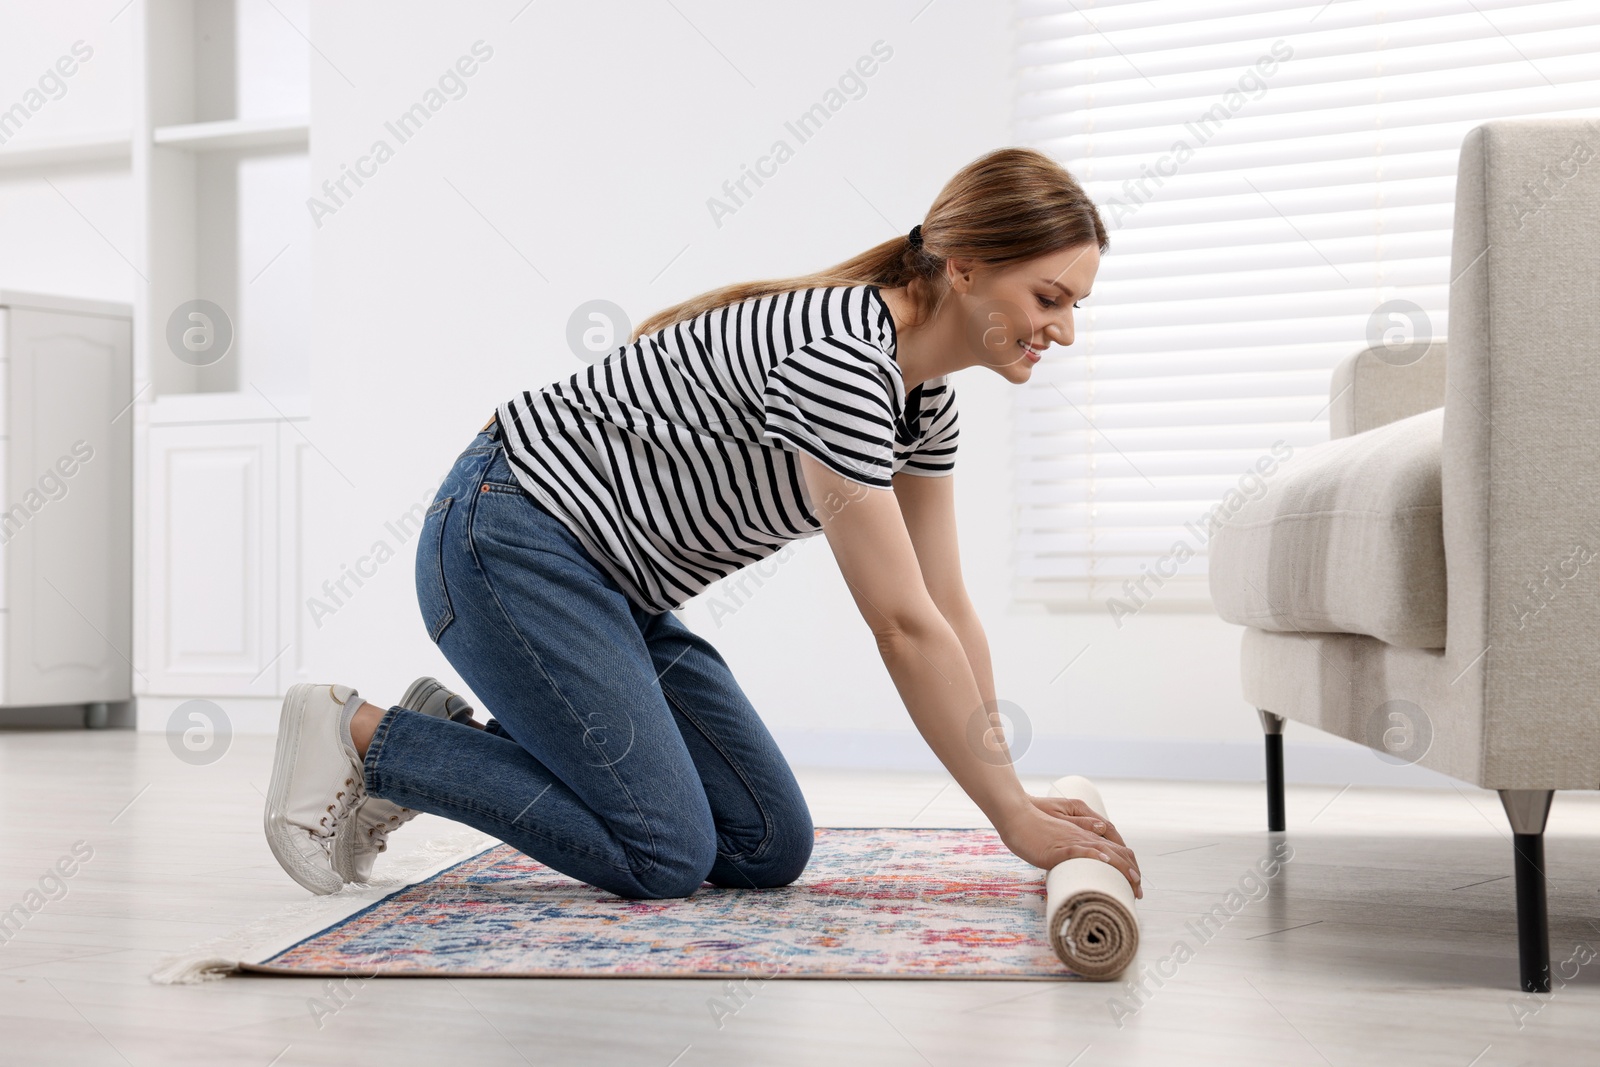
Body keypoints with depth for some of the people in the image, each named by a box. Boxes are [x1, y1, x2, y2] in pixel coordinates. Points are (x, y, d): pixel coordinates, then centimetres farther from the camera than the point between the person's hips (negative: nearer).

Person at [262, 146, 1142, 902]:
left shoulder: (925, 395, 4)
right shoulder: (838, 355, -26)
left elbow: (948, 611, 8)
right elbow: (904, 628, -25)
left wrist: (1015, 794, 3)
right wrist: (1014, 817, -18)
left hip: (610, 586, 10)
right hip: (508, 538, -10)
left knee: (769, 849, 2)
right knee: (669, 855, -14)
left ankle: (454, 739, 11)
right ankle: (360, 734, -2)